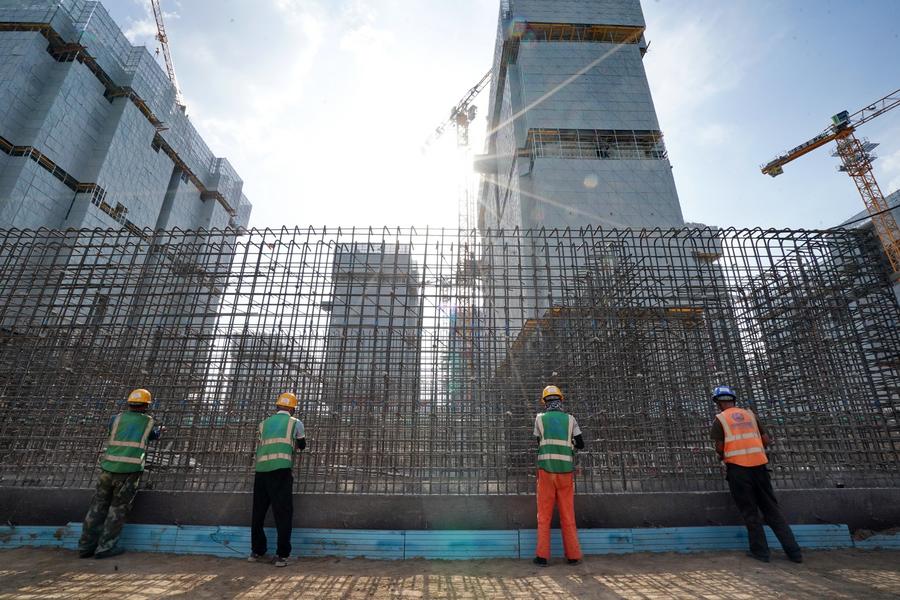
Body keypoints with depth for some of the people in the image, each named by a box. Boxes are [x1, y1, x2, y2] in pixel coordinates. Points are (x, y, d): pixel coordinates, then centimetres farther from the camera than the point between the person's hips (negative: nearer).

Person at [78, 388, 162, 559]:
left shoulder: (116, 419, 12)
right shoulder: (149, 421, 9)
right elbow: (154, 435, 29)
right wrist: (158, 431, 53)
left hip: (108, 468, 3)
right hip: (130, 470, -3)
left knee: (98, 506, 15)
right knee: (118, 509, 7)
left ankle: (86, 546, 19)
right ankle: (105, 547, 8)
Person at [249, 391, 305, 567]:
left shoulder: (264, 424, 19)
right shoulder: (296, 423, 11)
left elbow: (259, 447, 19)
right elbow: (302, 445, 22)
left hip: (261, 470, 4)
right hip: (281, 470, -4)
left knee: (258, 511, 16)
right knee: (283, 512, 2)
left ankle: (257, 552, 26)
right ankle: (281, 555, 3)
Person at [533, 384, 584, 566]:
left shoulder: (539, 418, 1)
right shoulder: (570, 419, 4)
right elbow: (581, 444, 7)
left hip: (546, 471, -1)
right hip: (566, 471, 1)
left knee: (544, 515, 6)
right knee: (568, 515, 11)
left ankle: (542, 556, 6)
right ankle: (573, 555, 16)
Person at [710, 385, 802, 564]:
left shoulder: (719, 420, -2)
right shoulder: (750, 415, 12)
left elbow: (720, 448, -7)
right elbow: (766, 440, 11)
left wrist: (722, 457, 14)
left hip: (737, 467, -4)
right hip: (759, 464, 4)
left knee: (750, 512, 7)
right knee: (772, 509, 13)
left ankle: (760, 552, 11)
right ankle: (793, 551, 14)